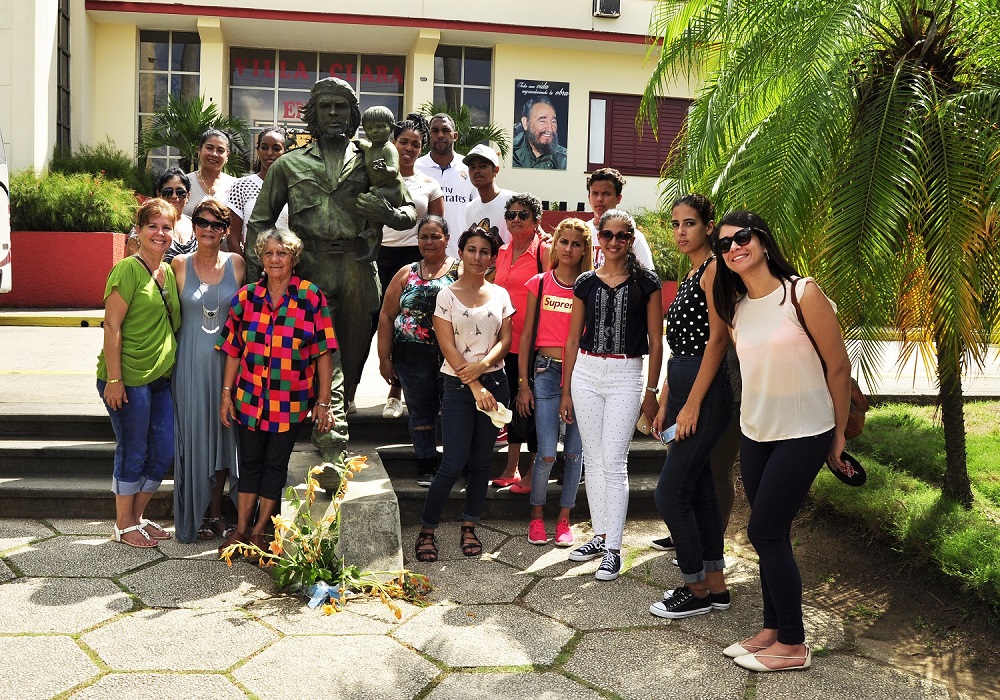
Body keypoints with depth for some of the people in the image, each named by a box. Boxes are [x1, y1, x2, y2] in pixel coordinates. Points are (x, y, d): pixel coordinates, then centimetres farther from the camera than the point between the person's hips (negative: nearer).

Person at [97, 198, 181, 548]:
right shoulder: (128, 269, -11)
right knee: (133, 451, 3)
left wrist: (171, 367, 16)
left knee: (163, 452, 12)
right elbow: (112, 325, -14)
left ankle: (136, 516, 29)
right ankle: (124, 525, 20)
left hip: (160, 378, 8)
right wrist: (113, 379, -18)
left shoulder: (169, 272, 12)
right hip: (128, 379, -8)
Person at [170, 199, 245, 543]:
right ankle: (194, 516, 16)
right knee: (193, 434, 3)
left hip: (227, 361, 2)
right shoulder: (180, 265, -1)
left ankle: (215, 511, 23)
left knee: (223, 434, 8)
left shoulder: (236, 264, 3)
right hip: (191, 363, -1)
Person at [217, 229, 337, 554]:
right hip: (249, 397, 2)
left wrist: (323, 401, -9)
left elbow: (324, 353, -7)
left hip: (291, 401, -2)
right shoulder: (246, 297, 2)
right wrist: (226, 394, 5)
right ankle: (241, 530, 24)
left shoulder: (312, 298, -7)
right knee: (249, 461, 12)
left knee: (275, 464, 8)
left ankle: (259, 531, 22)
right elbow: (233, 350, 7)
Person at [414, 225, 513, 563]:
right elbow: (448, 347, -8)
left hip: (494, 382, 3)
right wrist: (475, 387, -14)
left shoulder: (500, 294, 8)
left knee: (481, 461, 8)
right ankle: (426, 531, 6)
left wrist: (482, 365, -16)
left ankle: (469, 528, 20)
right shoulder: (446, 296, -2)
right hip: (458, 386, -3)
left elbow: (506, 339, 3)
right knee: (453, 464, -8)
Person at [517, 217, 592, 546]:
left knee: (574, 451, 6)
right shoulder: (540, 283, 4)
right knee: (546, 453, -5)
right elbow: (526, 335, 6)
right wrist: (523, 383, 2)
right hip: (547, 371, 0)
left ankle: (564, 519, 22)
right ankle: (536, 515, 17)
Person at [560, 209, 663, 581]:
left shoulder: (646, 282, 0)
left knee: (614, 462, -6)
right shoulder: (586, 282, 8)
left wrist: (651, 391, -2)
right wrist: (566, 390, 9)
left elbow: (656, 341, 1)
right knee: (593, 459, 8)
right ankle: (600, 535, 21)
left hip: (626, 376, -3)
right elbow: (573, 339, 10)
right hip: (586, 373, 3)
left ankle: (613, 549, 2)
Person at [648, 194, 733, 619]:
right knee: (699, 490, 13)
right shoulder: (690, 275, 18)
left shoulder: (714, 270, -10)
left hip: (705, 393, -10)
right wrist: (664, 404, 17)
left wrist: (693, 404, -19)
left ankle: (697, 591, 8)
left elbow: (717, 338, -17)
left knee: (670, 493, -6)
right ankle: (715, 587, 22)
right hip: (682, 388, 10)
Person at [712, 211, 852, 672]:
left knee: (765, 533, -4)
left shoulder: (802, 293, -14)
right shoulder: (734, 308, 4)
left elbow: (838, 366, -9)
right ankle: (773, 630, 26)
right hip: (755, 432, 6)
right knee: (771, 536, 11)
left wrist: (838, 434, -3)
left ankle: (793, 646, 11)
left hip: (803, 435, -6)